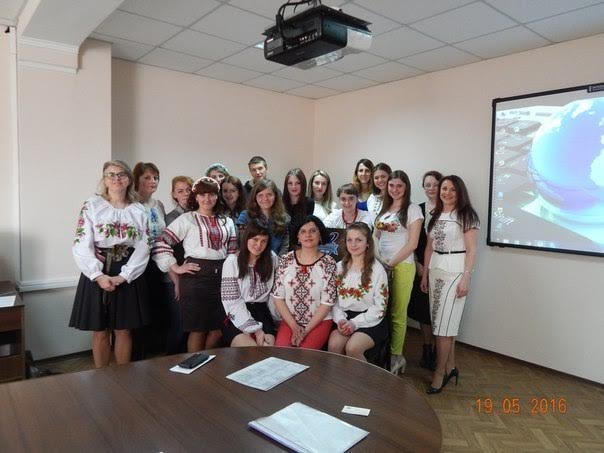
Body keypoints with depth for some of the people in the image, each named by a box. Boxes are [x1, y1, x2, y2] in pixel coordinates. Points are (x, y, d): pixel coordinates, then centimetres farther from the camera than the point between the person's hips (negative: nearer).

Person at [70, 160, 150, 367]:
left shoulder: (139, 210, 5)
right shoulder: (91, 206, -1)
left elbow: (143, 247, -2)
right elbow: (81, 246, -7)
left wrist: (123, 276, -13)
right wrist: (99, 275, -18)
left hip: (128, 277, 1)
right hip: (97, 275, -1)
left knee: (123, 331, 9)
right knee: (100, 332, 7)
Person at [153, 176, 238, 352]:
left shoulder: (227, 222, 15)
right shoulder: (186, 219, 1)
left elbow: (232, 253, 15)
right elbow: (160, 243, -4)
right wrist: (176, 268, -8)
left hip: (221, 277, 5)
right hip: (195, 276, -4)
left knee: (218, 328, 8)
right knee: (198, 329, 3)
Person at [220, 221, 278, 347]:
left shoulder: (272, 259, 6)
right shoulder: (232, 261, -4)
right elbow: (231, 301, -9)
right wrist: (255, 329, -15)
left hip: (262, 313, 3)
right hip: (237, 317, -2)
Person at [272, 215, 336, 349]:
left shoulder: (328, 263, -5)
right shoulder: (286, 260, 1)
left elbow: (327, 302, -7)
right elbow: (278, 297, 0)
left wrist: (306, 330, -12)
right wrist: (294, 326, -8)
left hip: (319, 321, -2)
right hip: (289, 320, 2)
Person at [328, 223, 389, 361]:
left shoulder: (377, 269, -4)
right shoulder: (340, 267, 10)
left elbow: (380, 307, -7)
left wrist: (355, 323, -15)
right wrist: (340, 319, -10)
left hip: (371, 322, -3)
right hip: (344, 318, 3)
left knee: (352, 348, -28)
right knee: (333, 344, -26)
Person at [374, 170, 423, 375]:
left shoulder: (413, 209, -3)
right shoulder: (383, 208, 13)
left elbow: (412, 244, -8)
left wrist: (391, 263, -11)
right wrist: (378, 260, -3)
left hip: (402, 265, -5)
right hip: (381, 265, 5)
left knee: (397, 314, 2)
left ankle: (395, 356, 14)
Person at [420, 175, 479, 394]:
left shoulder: (466, 216, -5)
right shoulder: (435, 216, 13)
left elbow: (471, 250, -8)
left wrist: (465, 278, -14)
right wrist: (425, 274, 13)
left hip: (455, 271, -6)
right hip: (435, 270, 6)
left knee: (445, 322, -4)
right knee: (444, 321, 9)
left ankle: (440, 372, 6)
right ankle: (450, 367, 22)